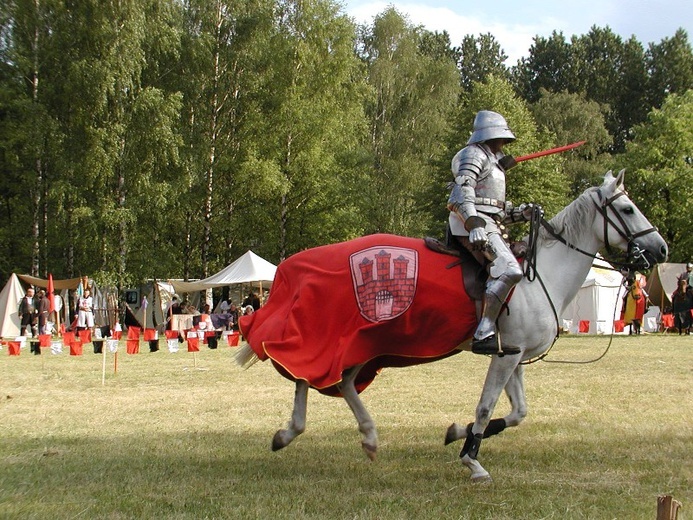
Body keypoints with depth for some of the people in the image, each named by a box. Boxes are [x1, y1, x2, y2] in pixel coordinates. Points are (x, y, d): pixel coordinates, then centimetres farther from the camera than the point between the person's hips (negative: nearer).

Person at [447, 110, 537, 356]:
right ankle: (484, 334, -33)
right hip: (472, 225, -11)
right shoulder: (474, 155, 1)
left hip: (488, 225, 11)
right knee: (509, 269, -27)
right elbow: (462, 190, -17)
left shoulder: (492, 161, 30)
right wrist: (474, 224, -29)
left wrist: (521, 213, 14)